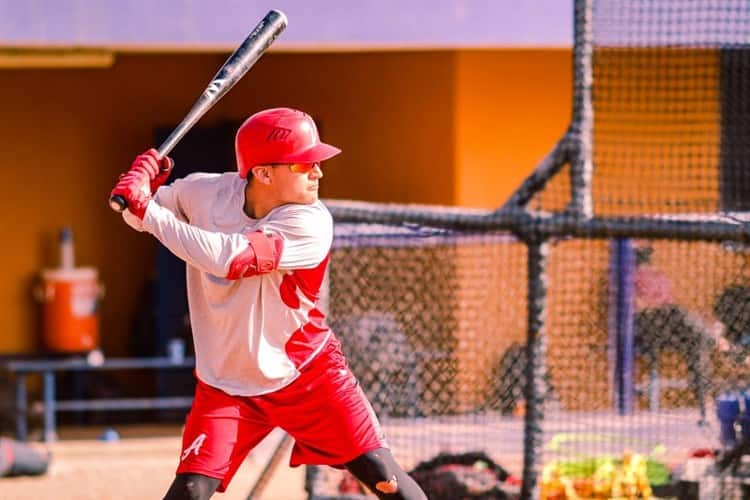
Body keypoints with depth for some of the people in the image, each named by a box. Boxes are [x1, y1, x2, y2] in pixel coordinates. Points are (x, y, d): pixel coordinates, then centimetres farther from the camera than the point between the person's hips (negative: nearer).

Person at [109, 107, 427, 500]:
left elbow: (230, 258, -35)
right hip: (226, 383, 2)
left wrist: (149, 210, -31)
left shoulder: (310, 223, -22)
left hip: (308, 374, -1)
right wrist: (142, 187, -18)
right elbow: (139, 216, 7)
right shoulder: (205, 192, -11)